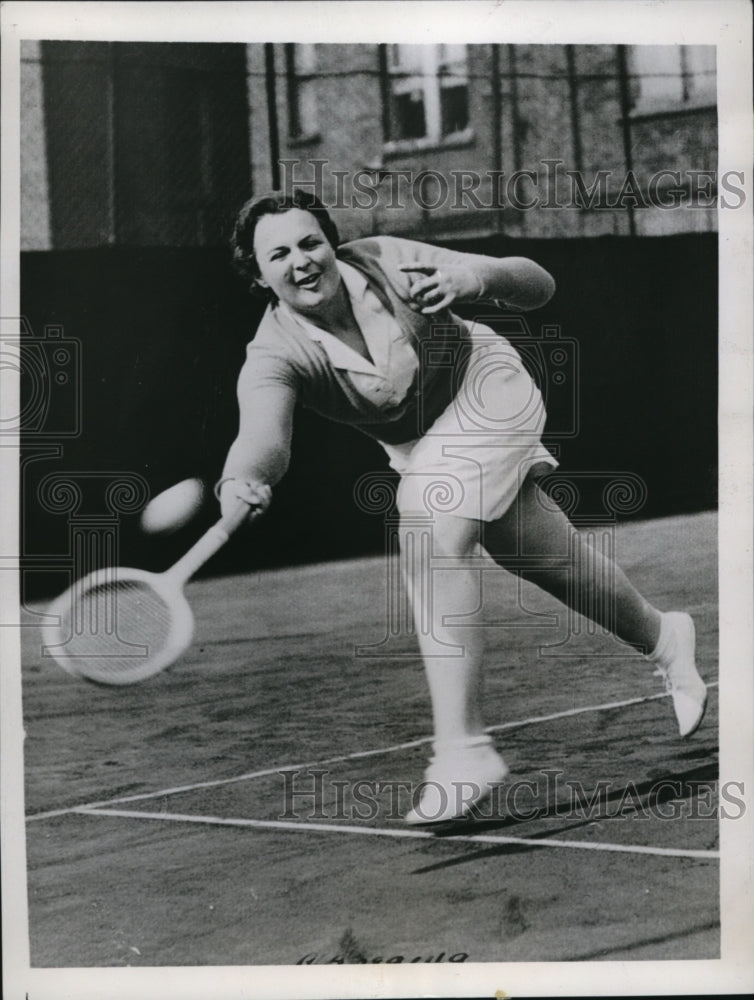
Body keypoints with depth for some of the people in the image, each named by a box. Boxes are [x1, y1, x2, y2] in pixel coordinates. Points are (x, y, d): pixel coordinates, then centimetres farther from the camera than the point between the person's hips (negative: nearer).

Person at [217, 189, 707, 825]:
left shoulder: (385, 261, -26)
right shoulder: (274, 354, -23)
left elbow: (539, 288, -18)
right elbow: (264, 431, -45)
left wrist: (480, 275, -40)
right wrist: (242, 480, -67)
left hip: (488, 391, -4)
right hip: (419, 445, 4)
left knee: (431, 533, -27)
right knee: (547, 555, 16)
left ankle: (462, 749, -23)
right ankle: (660, 638, 47)